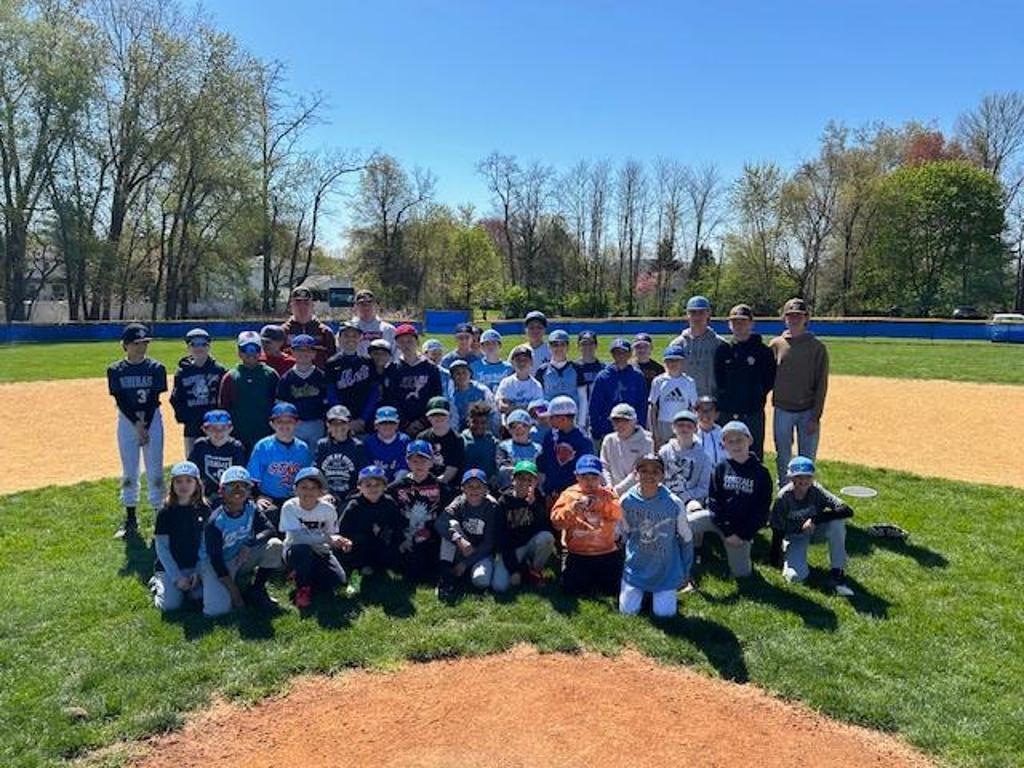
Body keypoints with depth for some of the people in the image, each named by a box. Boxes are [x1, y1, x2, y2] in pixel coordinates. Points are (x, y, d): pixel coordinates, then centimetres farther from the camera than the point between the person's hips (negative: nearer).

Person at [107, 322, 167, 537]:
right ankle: (130, 519, 17)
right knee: (129, 471, 8)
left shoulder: (156, 368, -3)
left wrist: (146, 426, -14)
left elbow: (154, 400, -8)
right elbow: (121, 401, -7)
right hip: (127, 421, 1)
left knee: (155, 470, 1)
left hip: (152, 419, -1)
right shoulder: (116, 370, -1)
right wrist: (137, 424, -16)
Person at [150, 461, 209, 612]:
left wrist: (198, 571, -8)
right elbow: (161, 547, -8)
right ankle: (158, 583, 13)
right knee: (171, 604, -17)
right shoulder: (166, 513, -8)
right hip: (169, 566, -2)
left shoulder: (204, 510, -1)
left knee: (200, 595, -20)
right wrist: (177, 577, -13)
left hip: (194, 565, 2)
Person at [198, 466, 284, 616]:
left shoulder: (251, 509, -9)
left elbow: (270, 530, -15)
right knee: (217, 608, -27)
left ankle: (256, 590, -2)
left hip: (242, 558, 5)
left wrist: (249, 544, -34)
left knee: (275, 545, -19)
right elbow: (216, 559, -23)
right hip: (215, 564, -5)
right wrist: (234, 592, -24)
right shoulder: (215, 522, -23)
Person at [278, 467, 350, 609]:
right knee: (302, 548, -37)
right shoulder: (289, 507, -20)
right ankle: (303, 588, -11)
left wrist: (341, 543, -31)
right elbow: (298, 536, -30)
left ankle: (306, 578, 9)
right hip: (295, 552, -2)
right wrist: (328, 538, -36)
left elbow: (332, 537, -7)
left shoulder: (328, 509, -13)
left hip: (320, 552, 2)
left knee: (337, 580, -20)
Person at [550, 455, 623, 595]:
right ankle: (589, 578, 22)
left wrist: (603, 504, -29)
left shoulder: (607, 494, 4)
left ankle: (597, 577, 28)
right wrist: (572, 508, -24)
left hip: (606, 553, 1)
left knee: (614, 588, -5)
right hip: (577, 554, 0)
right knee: (571, 588, -11)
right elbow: (556, 521, -7)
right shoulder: (569, 494, 1)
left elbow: (618, 514, -11)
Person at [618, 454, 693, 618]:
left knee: (664, 613, -4)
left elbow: (686, 539, -4)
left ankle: (667, 592, 28)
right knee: (628, 610, 1)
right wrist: (631, 555, 8)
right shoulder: (627, 501, -14)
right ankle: (641, 590, 32)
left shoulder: (674, 503, -19)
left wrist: (685, 571, 2)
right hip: (636, 567, 1)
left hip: (666, 569, -1)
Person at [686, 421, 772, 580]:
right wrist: (727, 532, -13)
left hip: (742, 526, 0)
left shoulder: (761, 473, -8)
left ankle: (744, 553, 34)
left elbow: (762, 511, -7)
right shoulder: (721, 469, -5)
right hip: (718, 518, 0)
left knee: (741, 573, 3)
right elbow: (714, 502, -6)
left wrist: (743, 535, -13)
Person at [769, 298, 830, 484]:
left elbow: (821, 384, -4)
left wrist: (815, 417, -9)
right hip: (782, 411, 2)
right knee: (783, 459, 11)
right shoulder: (776, 345, 3)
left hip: (807, 412, -2)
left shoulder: (817, 346, -2)